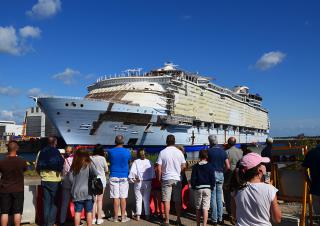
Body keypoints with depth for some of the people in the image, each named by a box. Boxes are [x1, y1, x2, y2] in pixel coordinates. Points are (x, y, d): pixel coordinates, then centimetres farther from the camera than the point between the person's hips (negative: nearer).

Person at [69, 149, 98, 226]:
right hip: (87, 192, -2)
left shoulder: (74, 165, 0)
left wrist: (75, 184, 12)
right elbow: (96, 174, -18)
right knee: (89, 212, 6)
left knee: (77, 212, 8)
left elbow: (70, 178, -2)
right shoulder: (89, 164, -9)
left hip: (76, 192, 3)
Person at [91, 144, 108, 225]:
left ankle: (93, 218, 15)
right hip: (101, 180, -2)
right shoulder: (102, 158, -12)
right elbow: (106, 170, -2)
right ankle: (99, 219, 10)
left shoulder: (91, 158, -5)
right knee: (99, 200, 6)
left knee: (94, 200, 11)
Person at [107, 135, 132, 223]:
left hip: (114, 177, 0)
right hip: (124, 177, 0)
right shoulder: (127, 152, -3)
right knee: (123, 197, 5)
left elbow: (109, 160, 10)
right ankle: (123, 217, 10)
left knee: (115, 197, 3)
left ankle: (115, 217, 8)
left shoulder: (110, 151, -5)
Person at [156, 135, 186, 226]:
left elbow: (159, 168, -8)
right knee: (178, 201, 11)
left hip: (166, 179, -2)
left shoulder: (162, 152, -7)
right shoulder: (179, 152, -2)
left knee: (167, 200, 3)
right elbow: (183, 166, 3)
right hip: (177, 179, 2)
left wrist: (159, 178, 4)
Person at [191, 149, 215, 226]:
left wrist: (193, 187, 9)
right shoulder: (210, 166, -3)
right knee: (205, 208, -2)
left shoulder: (195, 166, -2)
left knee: (198, 209, 12)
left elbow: (193, 178, -1)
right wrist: (212, 187, 9)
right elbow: (213, 178, -2)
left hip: (198, 188, 1)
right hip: (207, 188, -1)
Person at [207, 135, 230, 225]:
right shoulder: (223, 151, 3)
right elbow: (228, 167, 1)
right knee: (219, 197, 13)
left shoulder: (209, 151, -8)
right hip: (221, 175, 4)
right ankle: (220, 218, 17)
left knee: (213, 197, 3)